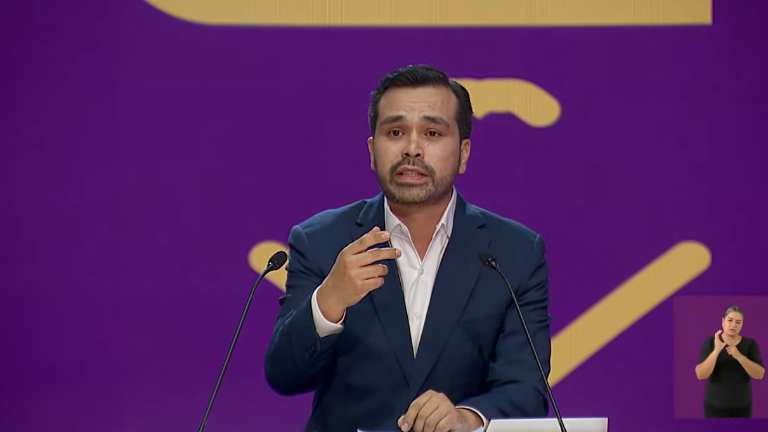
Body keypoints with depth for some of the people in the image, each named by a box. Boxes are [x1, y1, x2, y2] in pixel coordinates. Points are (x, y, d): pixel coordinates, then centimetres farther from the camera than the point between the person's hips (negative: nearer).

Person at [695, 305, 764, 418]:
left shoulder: (750, 344, -3)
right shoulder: (710, 343, -7)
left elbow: (759, 374, -14)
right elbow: (700, 375, -18)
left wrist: (738, 356, -29)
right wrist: (716, 351, -31)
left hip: (741, 405, 2)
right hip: (715, 404, -2)